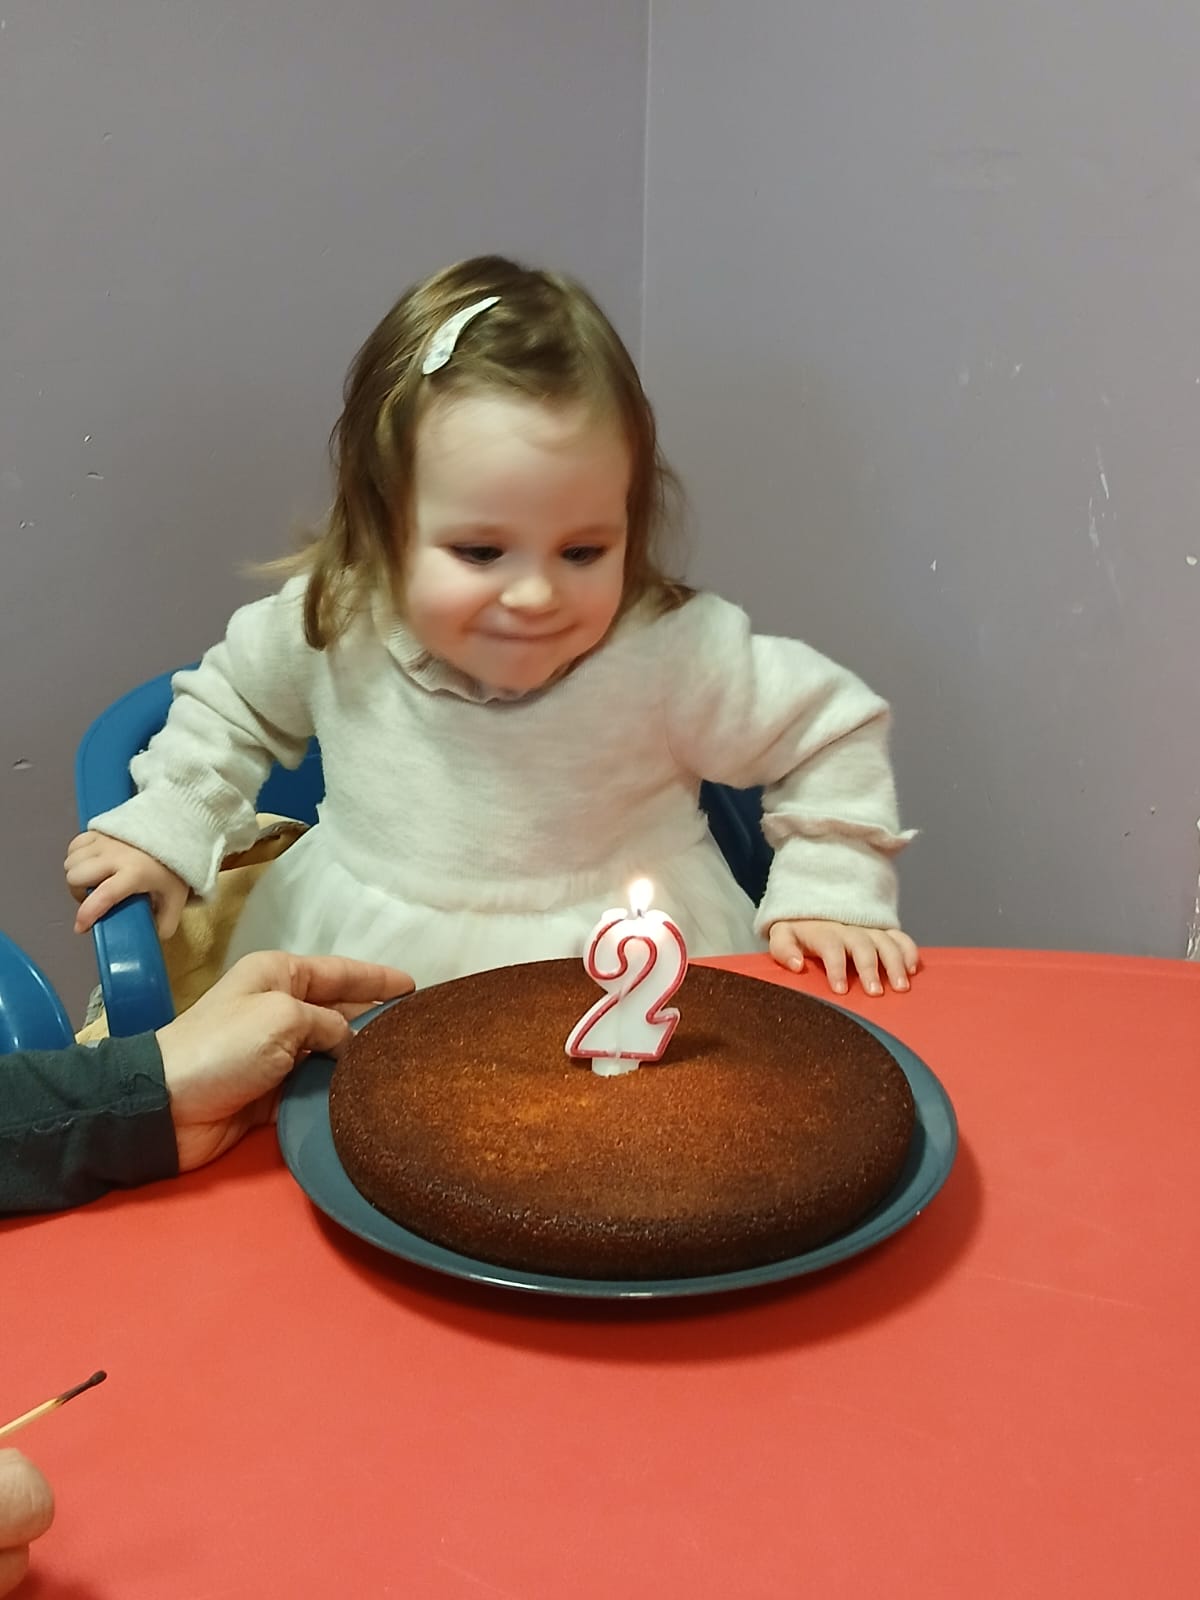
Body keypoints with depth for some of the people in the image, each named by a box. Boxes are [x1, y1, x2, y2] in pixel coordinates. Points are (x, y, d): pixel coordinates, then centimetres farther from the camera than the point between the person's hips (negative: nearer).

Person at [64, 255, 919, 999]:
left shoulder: (676, 655, -19)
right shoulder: (330, 625, -10)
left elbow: (835, 730, -3)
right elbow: (230, 701, 13)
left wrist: (827, 895, -8)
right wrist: (166, 826, 6)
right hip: (356, 972, 2)